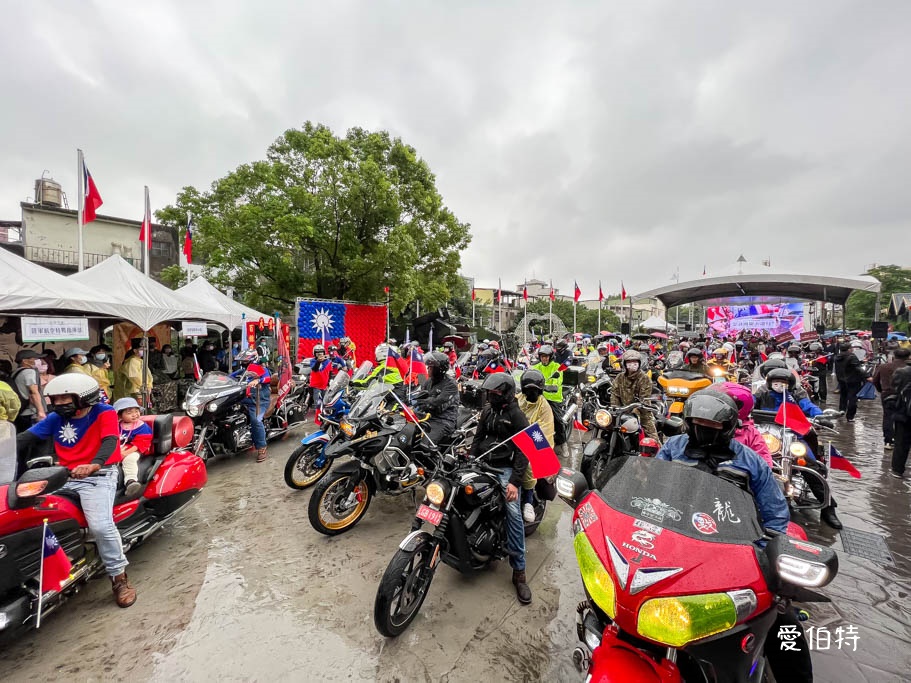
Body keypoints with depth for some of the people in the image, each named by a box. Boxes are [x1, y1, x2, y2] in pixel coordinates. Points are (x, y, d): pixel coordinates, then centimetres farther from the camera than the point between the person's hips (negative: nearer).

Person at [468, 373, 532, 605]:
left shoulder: (516, 416, -7)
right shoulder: (487, 411, 11)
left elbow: (523, 451, -11)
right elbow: (478, 438, 16)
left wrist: (515, 481, -19)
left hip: (505, 468, -6)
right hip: (483, 465, 6)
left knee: (513, 513, -19)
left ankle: (519, 572, -8)